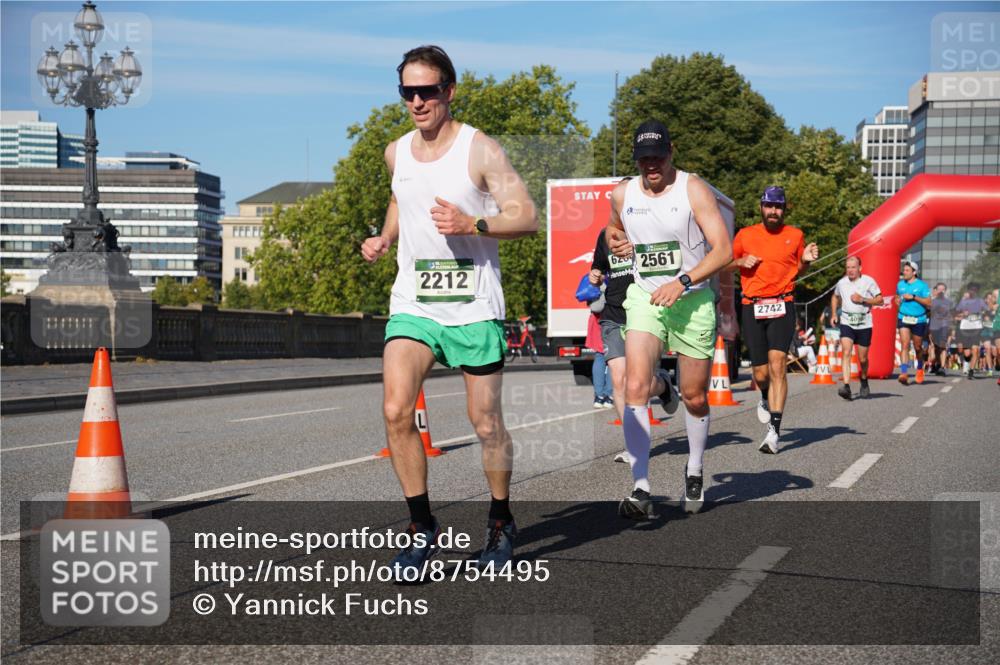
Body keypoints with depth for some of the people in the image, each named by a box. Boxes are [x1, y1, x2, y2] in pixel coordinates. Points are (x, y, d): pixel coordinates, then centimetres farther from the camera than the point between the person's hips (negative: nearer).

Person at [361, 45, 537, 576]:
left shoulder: (480, 150, -7)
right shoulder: (396, 153, 8)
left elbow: (527, 218, -10)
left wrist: (471, 224, -25)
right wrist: (385, 238, 13)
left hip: (474, 308, -3)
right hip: (412, 305, 4)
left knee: (486, 424, 5)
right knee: (396, 411, -15)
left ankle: (500, 521, 29)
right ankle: (422, 528, -1)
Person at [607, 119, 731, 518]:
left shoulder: (693, 190, -8)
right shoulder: (622, 194, 3)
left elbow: (723, 250, -11)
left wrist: (681, 282, -22)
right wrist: (615, 242, 2)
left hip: (693, 300, -2)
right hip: (644, 298, 2)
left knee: (695, 399, 10)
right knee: (634, 388, -20)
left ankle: (695, 471, 37)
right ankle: (641, 489, -12)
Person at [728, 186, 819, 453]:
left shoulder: (795, 235, 9)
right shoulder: (745, 235, 8)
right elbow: (726, 263, 19)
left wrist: (806, 260, 0)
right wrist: (741, 262, -2)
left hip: (782, 306, -1)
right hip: (752, 308, 1)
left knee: (777, 363, -18)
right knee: (761, 373, 2)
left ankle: (774, 431, -20)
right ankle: (766, 399, 41)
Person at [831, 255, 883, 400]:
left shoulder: (868, 281, -4)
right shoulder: (841, 283, 5)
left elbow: (880, 301, -3)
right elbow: (835, 297, 25)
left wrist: (863, 300, -16)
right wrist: (834, 314, 12)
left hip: (864, 324, -1)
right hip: (846, 323, 1)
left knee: (862, 358, 7)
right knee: (846, 352, -19)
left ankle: (864, 380, 37)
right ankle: (846, 386, -27)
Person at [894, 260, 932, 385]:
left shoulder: (922, 285, -4)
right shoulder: (900, 284, 8)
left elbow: (928, 303, -10)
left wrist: (913, 297, -17)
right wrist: (897, 300, 6)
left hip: (918, 320, -2)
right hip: (903, 318, 2)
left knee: (918, 347, 11)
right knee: (904, 345, -14)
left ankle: (920, 369, 38)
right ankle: (904, 373, -23)